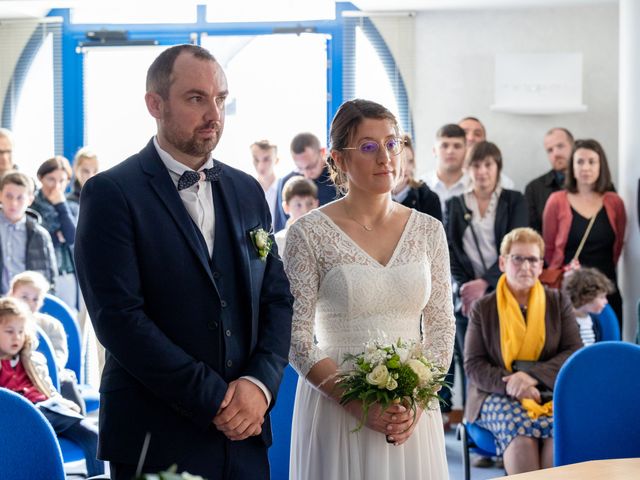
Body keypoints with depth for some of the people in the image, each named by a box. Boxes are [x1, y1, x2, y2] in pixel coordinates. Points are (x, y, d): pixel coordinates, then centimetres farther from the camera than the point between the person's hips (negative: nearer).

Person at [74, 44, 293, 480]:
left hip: (245, 434, 5)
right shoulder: (112, 194, -7)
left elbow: (278, 297, 10)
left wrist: (259, 384, -8)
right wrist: (215, 400, -15)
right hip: (157, 441, -5)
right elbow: (119, 316, -15)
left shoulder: (247, 191, 11)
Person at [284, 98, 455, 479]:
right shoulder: (309, 234, -6)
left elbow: (441, 327, 6)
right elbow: (297, 337, -8)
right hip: (336, 406, -3)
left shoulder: (428, 230, 4)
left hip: (414, 414, 3)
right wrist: (358, 403, -16)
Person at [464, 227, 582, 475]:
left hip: (549, 393, 1)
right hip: (498, 395, -1)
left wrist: (532, 376, -14)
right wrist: (510, 384, -16)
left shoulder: (558, 302, 13)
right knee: (519, 428, -35)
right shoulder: (482, 308, 10)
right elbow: (473, 366, 4)